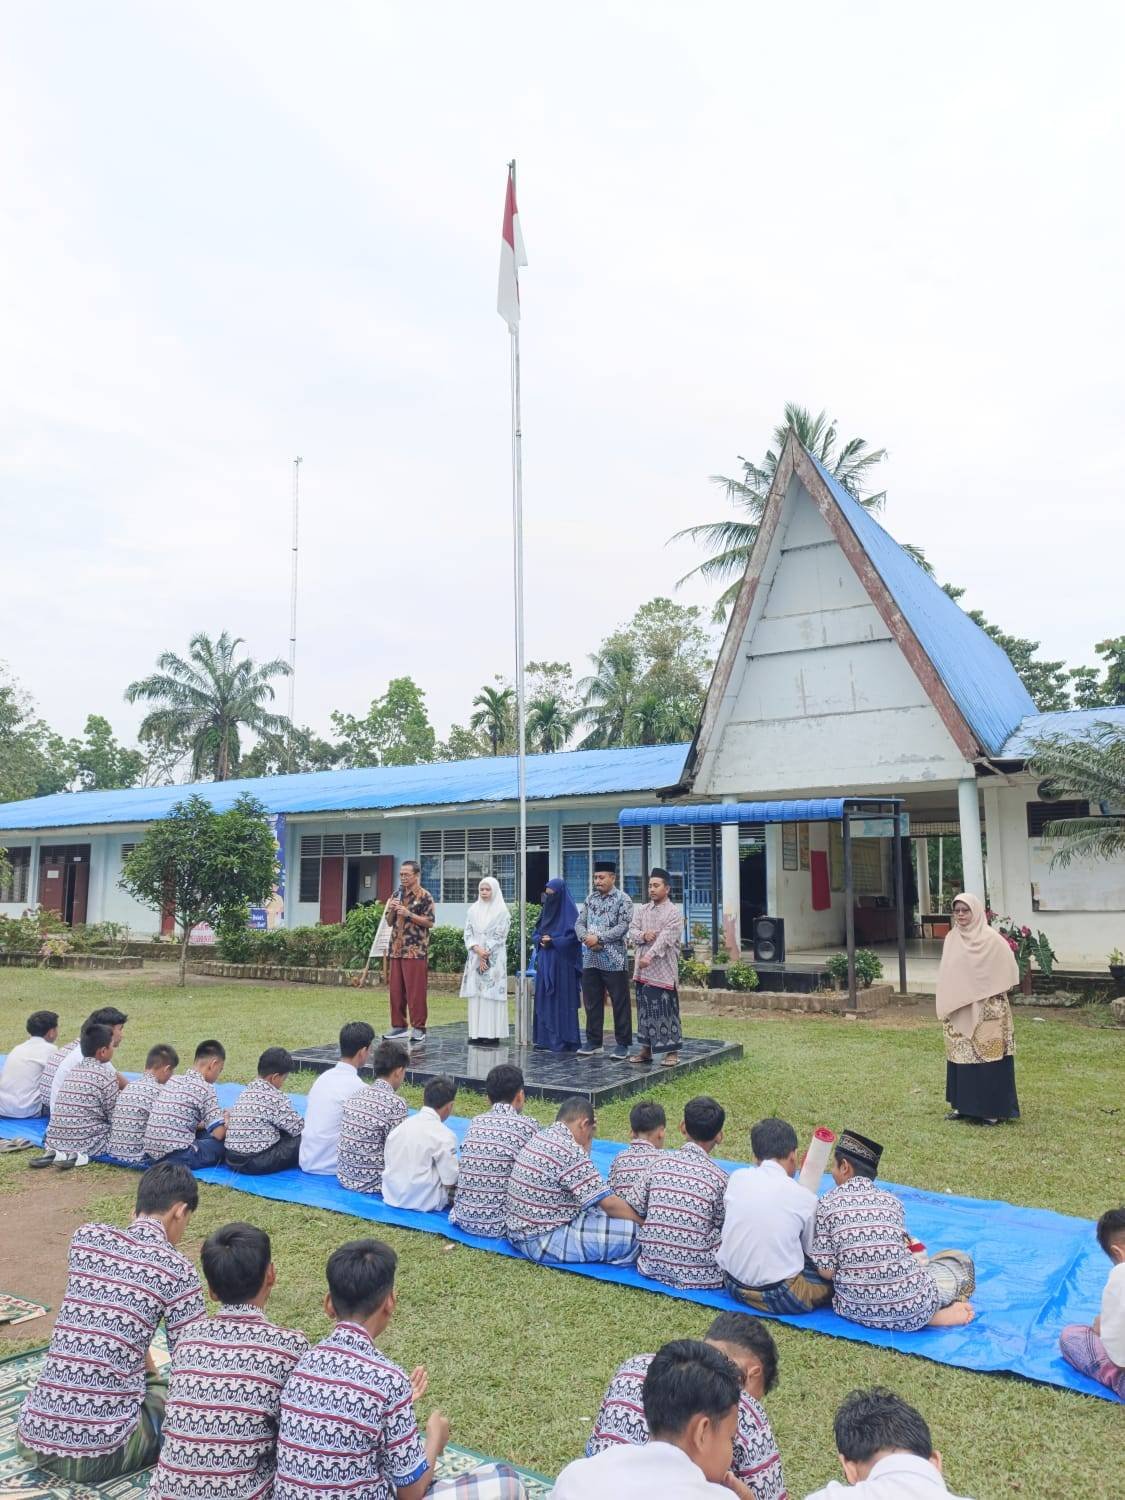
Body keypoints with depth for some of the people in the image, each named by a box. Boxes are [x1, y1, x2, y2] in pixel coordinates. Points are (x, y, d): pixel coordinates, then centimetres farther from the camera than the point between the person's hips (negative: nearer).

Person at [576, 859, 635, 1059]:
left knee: (620, 1003, 1)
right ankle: (594, 1042, 19)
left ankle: (623, 1044, 10)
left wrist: (599, 938, -18)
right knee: (591, 1002, 9)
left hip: (614, 960, -5)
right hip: (590, 959, 5)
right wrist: (585, 937, -12)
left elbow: (623, 927, -14)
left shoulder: (623, 900, -5)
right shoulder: (590, 898, 11)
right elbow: (579, 923, 9)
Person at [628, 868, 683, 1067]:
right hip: (643, 969, 6)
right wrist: (643, 935, -15)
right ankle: (646, 1049, 19)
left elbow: (666, 938, -16)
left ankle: (672, 1051, 4)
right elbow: (632, 932, 7)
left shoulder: (674, 912, -5)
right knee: (645, 1008, 10)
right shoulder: (641, 910, 13)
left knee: (666, 1009, -4)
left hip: (664, 970, -6)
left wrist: (650, 956, -27)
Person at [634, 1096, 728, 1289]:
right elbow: (722, 1225, 0)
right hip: (696, 1274, -2)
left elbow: (638, 1208, 1)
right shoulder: (718, 1177, -14)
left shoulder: (660, 1161, -6)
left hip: (653, 1265, 3)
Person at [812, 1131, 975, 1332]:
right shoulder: (891, 1201, 3)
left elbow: (826, 1272, -6)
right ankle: (933, 1315, 3)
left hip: (856, 1310, 0)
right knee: (960, 1259, 27)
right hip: (909, 1309, 1)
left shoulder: (826, 1204, -3)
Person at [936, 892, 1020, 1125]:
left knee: (987, 1057, -1)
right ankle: (963, 1105, 18)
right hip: (958, 1012, 5)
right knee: (961, 1056, 9)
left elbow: (1008, 971, -6)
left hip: (986, 1012, -5)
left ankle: (992, 1109, 7)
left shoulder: (991, 939, -9)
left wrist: (989, 996, -7)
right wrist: (947, 1008, 9)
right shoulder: (951, 939, 6)